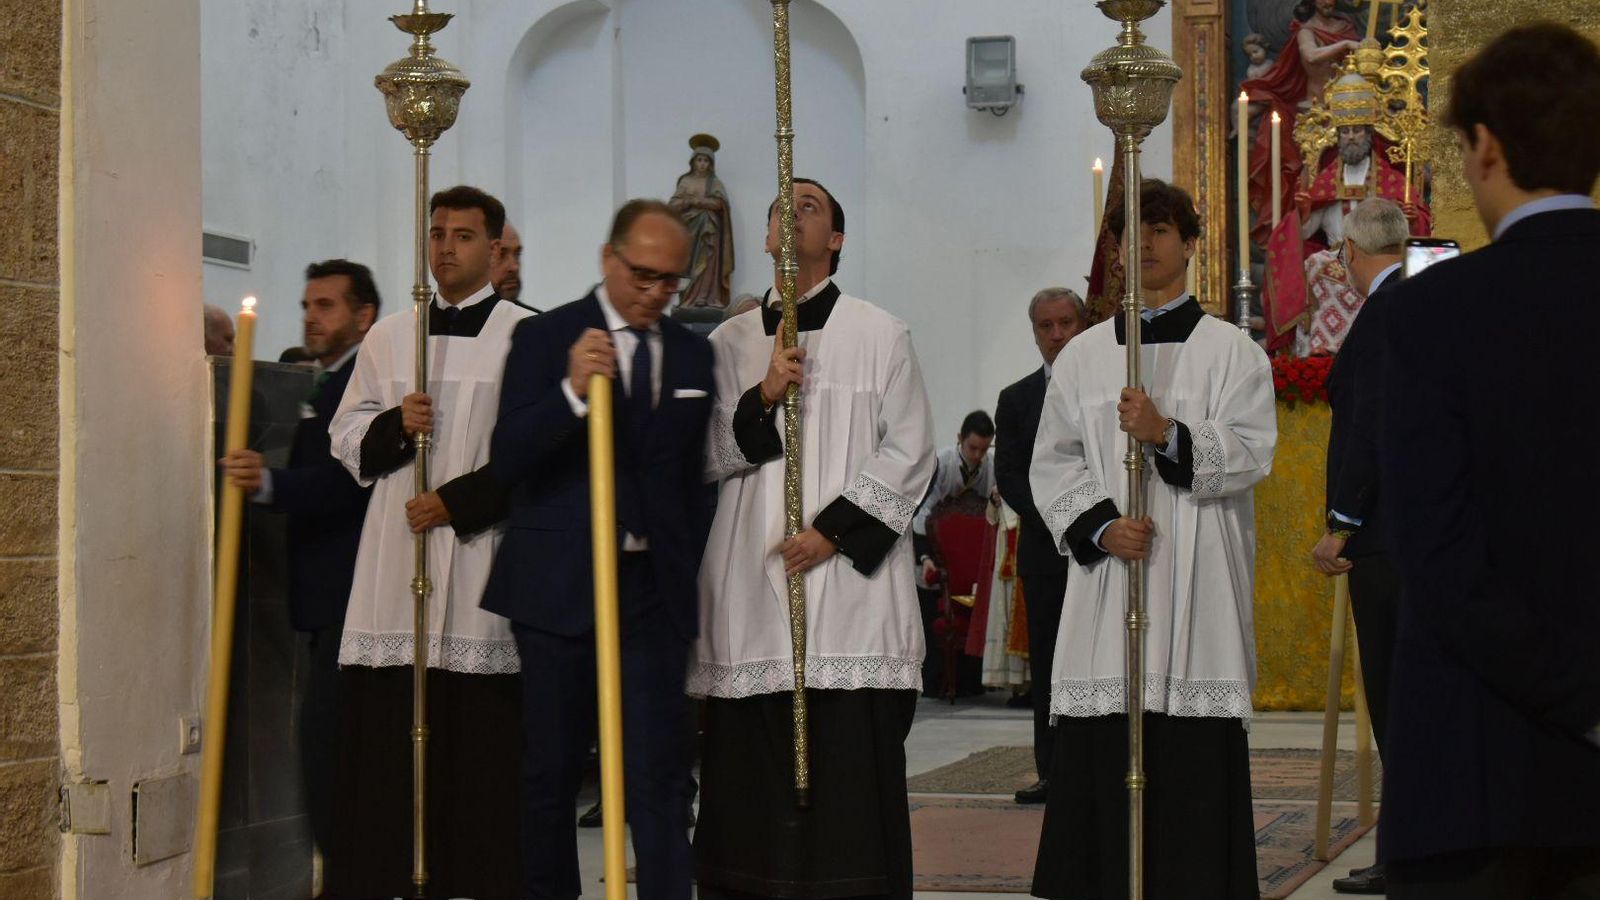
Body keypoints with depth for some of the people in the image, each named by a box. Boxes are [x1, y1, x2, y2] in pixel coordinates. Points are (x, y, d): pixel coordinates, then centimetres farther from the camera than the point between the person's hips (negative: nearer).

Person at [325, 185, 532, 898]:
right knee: (383, 725, 0)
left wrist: (455, 502, -9)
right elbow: (346, 438, 18)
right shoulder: (387, 337, 16)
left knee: (478, 732, -6)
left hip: (480, 548, -4)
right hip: (394, 555, 4)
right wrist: (393, 425, -3)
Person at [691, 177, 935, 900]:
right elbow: (710, 458, 9)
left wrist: (833, 530, -9)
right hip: (752, 585, 3)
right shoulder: (730, 342, 14)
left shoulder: (880, 335, 5)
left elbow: (909, 454, 0)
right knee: (752, 763, 1)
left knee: (852, 756, -7)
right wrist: (763, 398, -8)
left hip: (850, 578, -3)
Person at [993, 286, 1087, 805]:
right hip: (1045, 552, 2)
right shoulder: (1017, 400, 12)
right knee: (1048, 666, 1)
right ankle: (1053, 773, 3)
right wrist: (1056, 520, -9)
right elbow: (1009, 476, 5)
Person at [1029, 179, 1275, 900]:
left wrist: (1168, 434, -20)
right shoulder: (1082, 355, 15)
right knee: (1101, 754, -2)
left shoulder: (1231, 350, 7)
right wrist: (1099, 525, -6)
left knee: (1194, 755, -6)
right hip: (1106, 571, 2)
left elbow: (1249, 453, -4)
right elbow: (1053, 462, 11)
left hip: (1197, 578, -2)